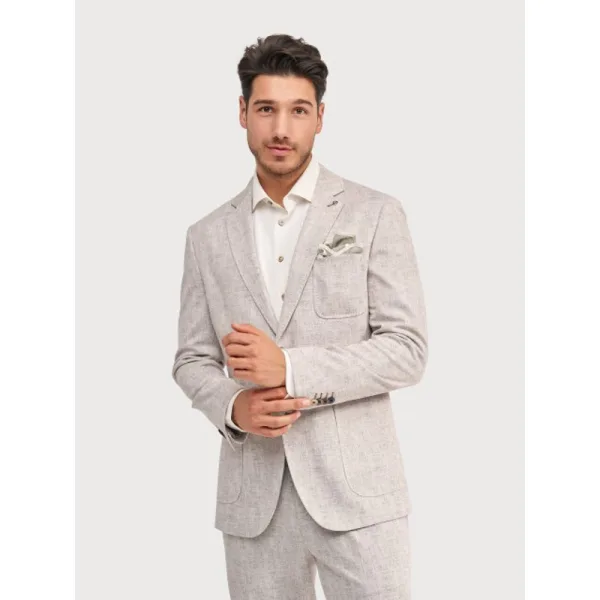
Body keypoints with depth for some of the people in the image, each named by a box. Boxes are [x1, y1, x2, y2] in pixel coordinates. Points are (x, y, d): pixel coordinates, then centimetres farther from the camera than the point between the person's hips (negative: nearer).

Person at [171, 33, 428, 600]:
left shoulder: (376, 214, 0)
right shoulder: (208, 235, 10)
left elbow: (407, 350, -5)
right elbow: (191, 360, 13)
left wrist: (293, 368, -16)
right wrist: (233, 407, -9)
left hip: (356, 488, -2)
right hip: (252, 495, 3)